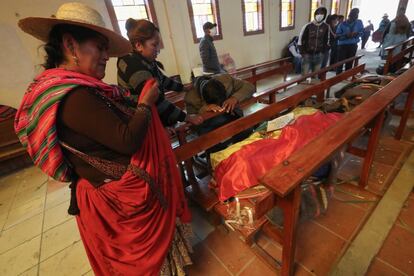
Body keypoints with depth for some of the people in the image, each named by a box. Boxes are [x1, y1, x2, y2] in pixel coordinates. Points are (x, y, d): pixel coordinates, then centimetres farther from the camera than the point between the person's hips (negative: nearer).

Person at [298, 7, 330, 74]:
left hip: (318, 55, 4)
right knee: (305, 74, -4)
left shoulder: (326, 27, 2)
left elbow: (326, 40, 11)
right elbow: (301, 40, -6)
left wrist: (323, 51, 3)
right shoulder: (308, 26, -9)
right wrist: (303, 52, -10)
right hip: (307, 54, -4)